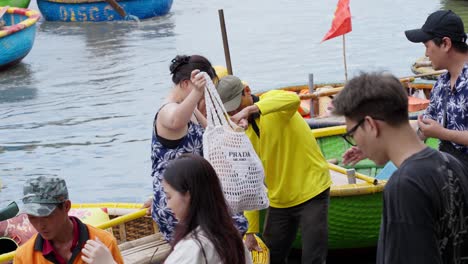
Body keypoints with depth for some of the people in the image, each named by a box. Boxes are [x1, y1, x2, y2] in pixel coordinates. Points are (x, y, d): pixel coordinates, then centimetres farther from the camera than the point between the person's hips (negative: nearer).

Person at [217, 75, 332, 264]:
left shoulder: (272, 102, -12)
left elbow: (293, 99, -38)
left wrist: (249, 110, -46)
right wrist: (250, 231, 3)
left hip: (312, 193, -6)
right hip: (278, 201, 6)